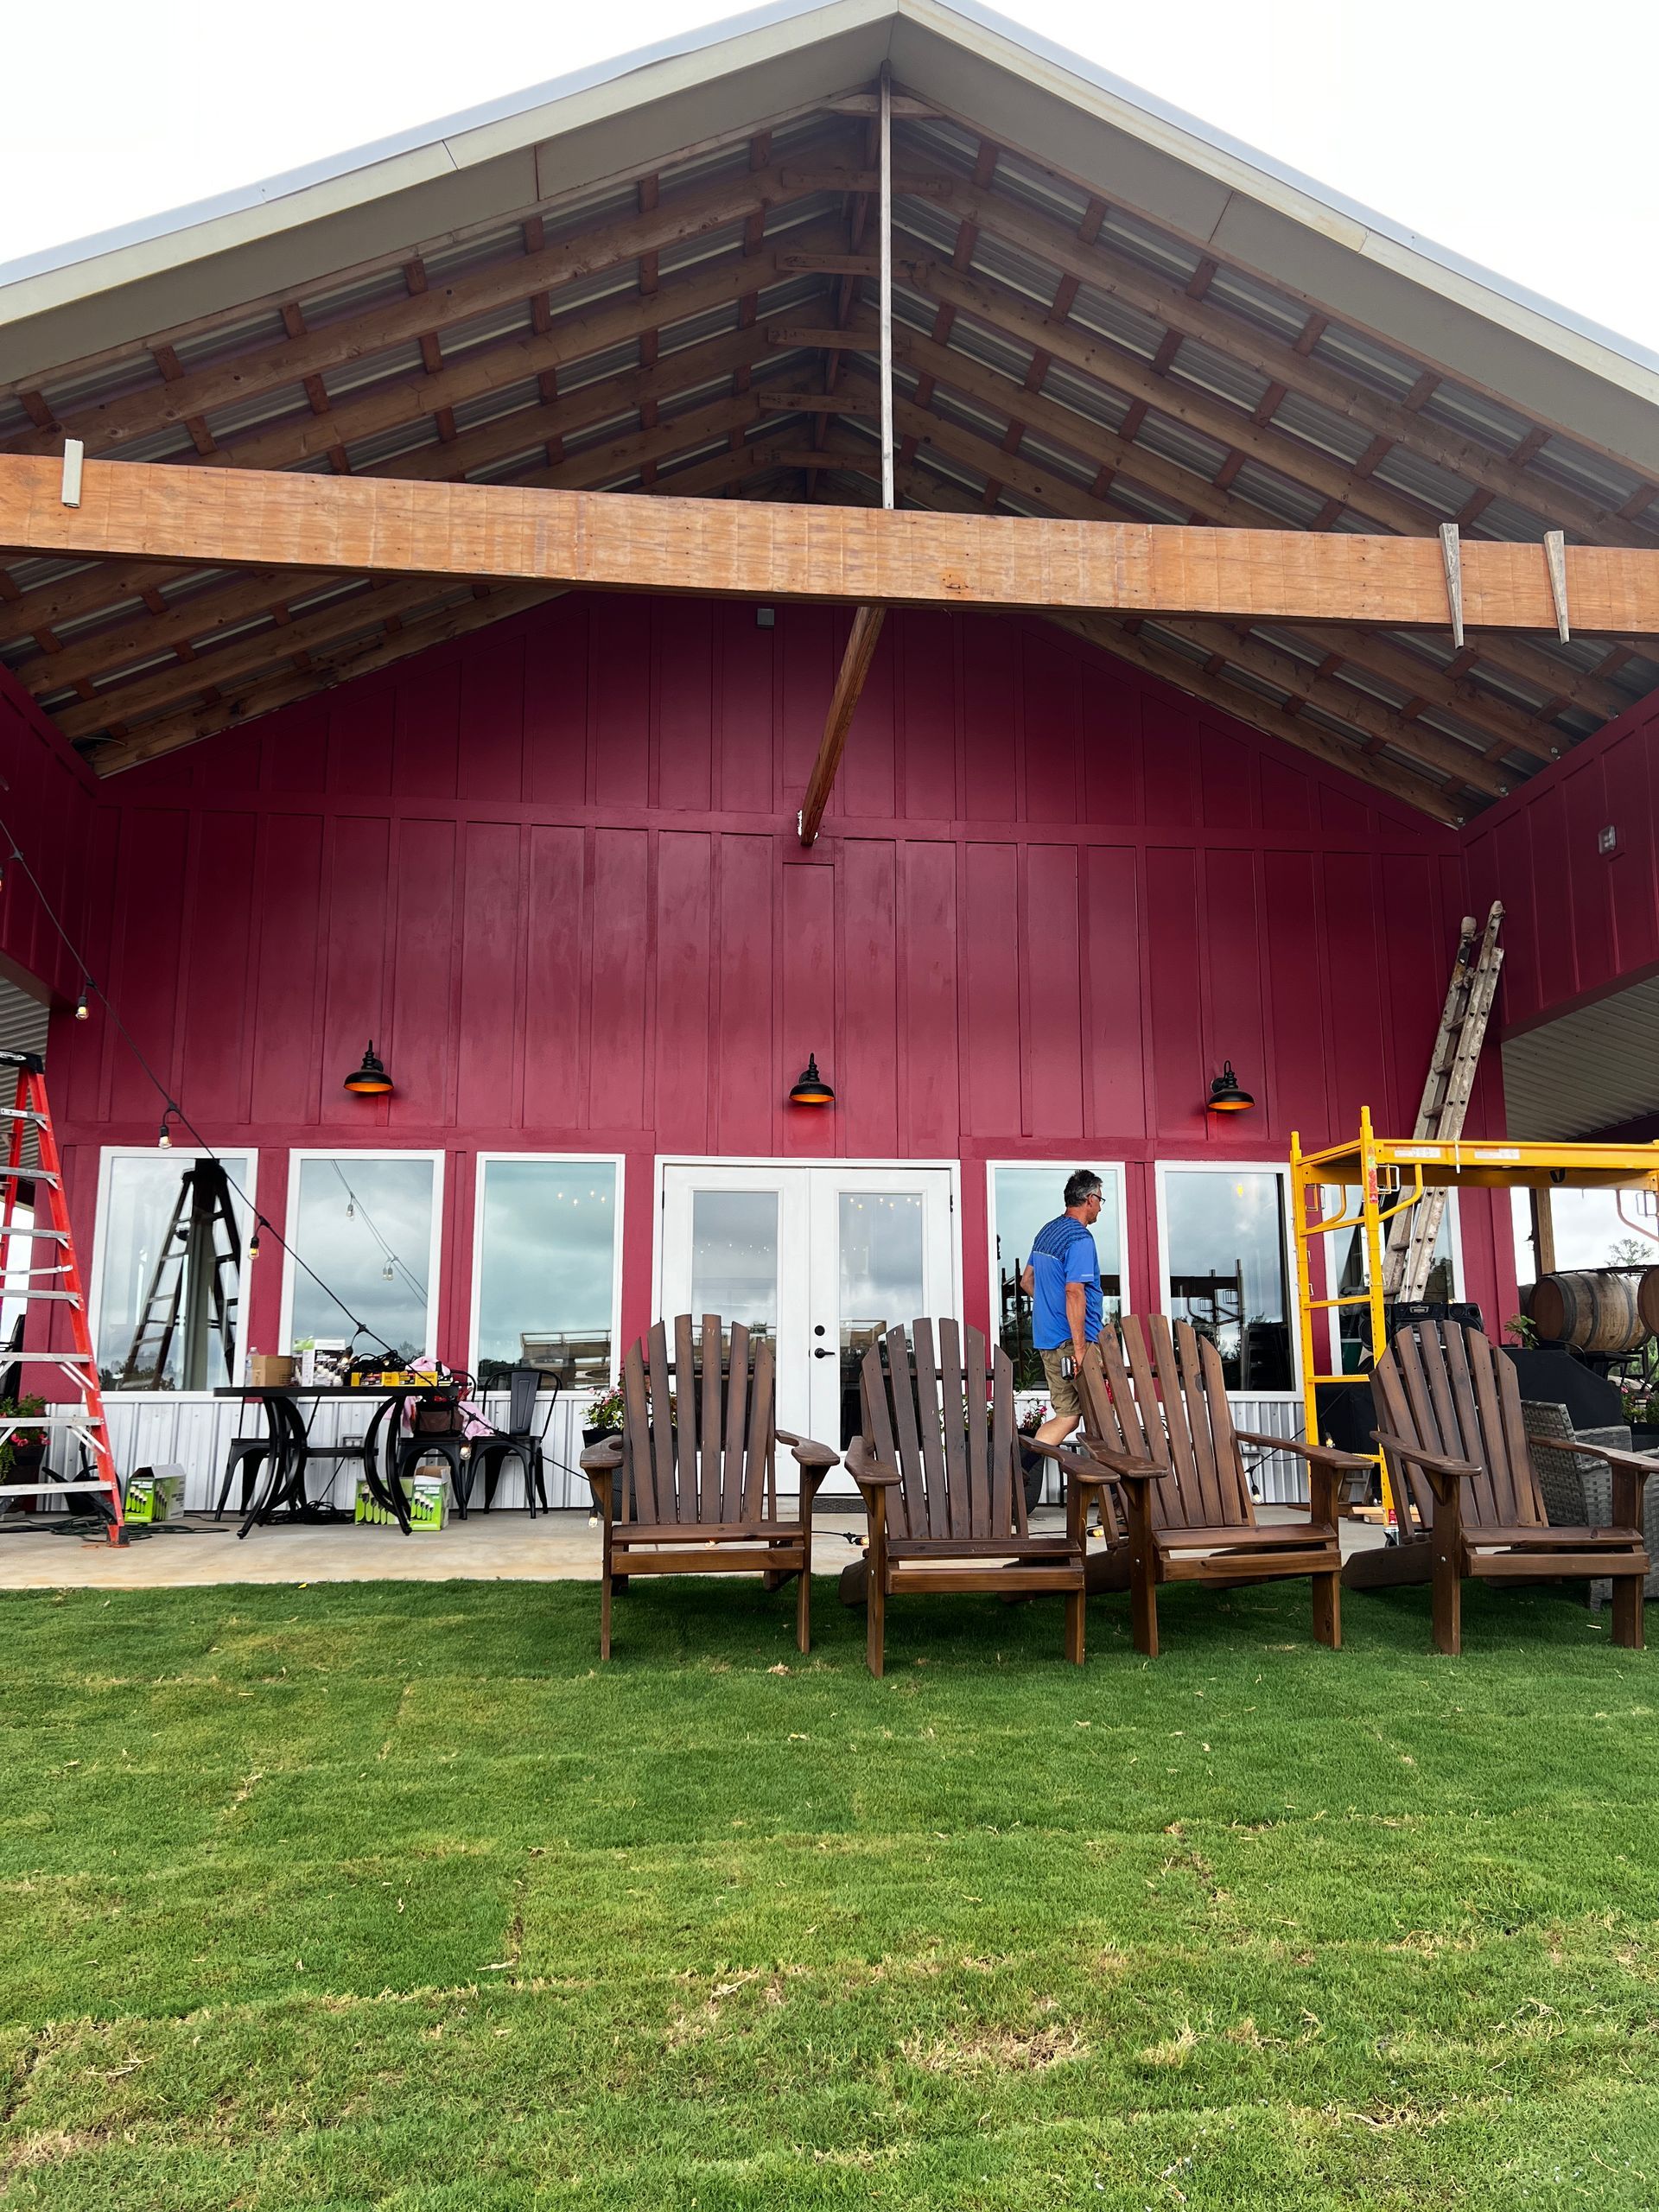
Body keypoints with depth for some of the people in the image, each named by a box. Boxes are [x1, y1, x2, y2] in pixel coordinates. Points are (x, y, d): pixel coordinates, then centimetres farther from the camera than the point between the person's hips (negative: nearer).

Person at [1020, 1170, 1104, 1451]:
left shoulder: (1046, 1232, 16)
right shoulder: (1080, 1238, -13)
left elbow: (1026, 1281, 25)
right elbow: (1074, 1293, -21)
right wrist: (1079, 1349, -22)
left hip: (1046, 1336, 9)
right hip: (1070, 1339, -9)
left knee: (1068, 1414, 9)